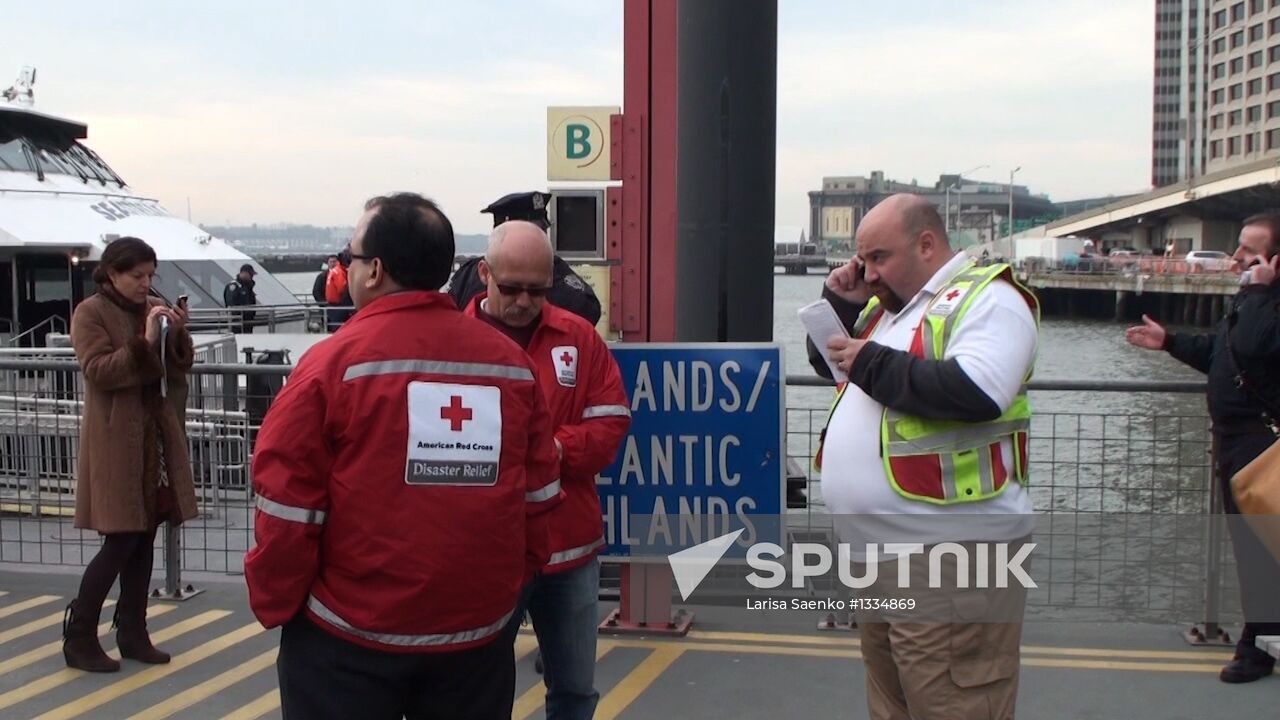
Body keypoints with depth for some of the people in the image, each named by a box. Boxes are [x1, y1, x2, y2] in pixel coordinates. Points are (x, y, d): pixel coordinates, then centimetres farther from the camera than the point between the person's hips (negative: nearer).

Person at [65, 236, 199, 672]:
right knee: (121, 542, -6)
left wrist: (178, 335, -8)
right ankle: (78, 636, 7)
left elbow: (180, 367, 11)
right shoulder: (90, 313, -6)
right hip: (116, 443, -6)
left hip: (157, 439, 6)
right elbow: (98, 370, -17)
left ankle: (132, 633, 19)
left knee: (144, 539, 9)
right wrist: (145, 343, -25)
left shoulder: (155, 308, 12)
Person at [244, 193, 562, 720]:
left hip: (351, 639, -3)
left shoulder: (333, 362, -13)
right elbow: (538, 498, 5)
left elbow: (288, 507, -11)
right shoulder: (510, 361, -1)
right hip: (479, 630, 4)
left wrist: (275, 604, 3)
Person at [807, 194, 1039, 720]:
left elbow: (975, 392, -26)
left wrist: (872, 364, -16)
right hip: (874, 554, 9)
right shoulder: (888, 304, 17)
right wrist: (841, 301, 10)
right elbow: (827, 361, 28)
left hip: (951, 557, -9)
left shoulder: (985, 298, -9)